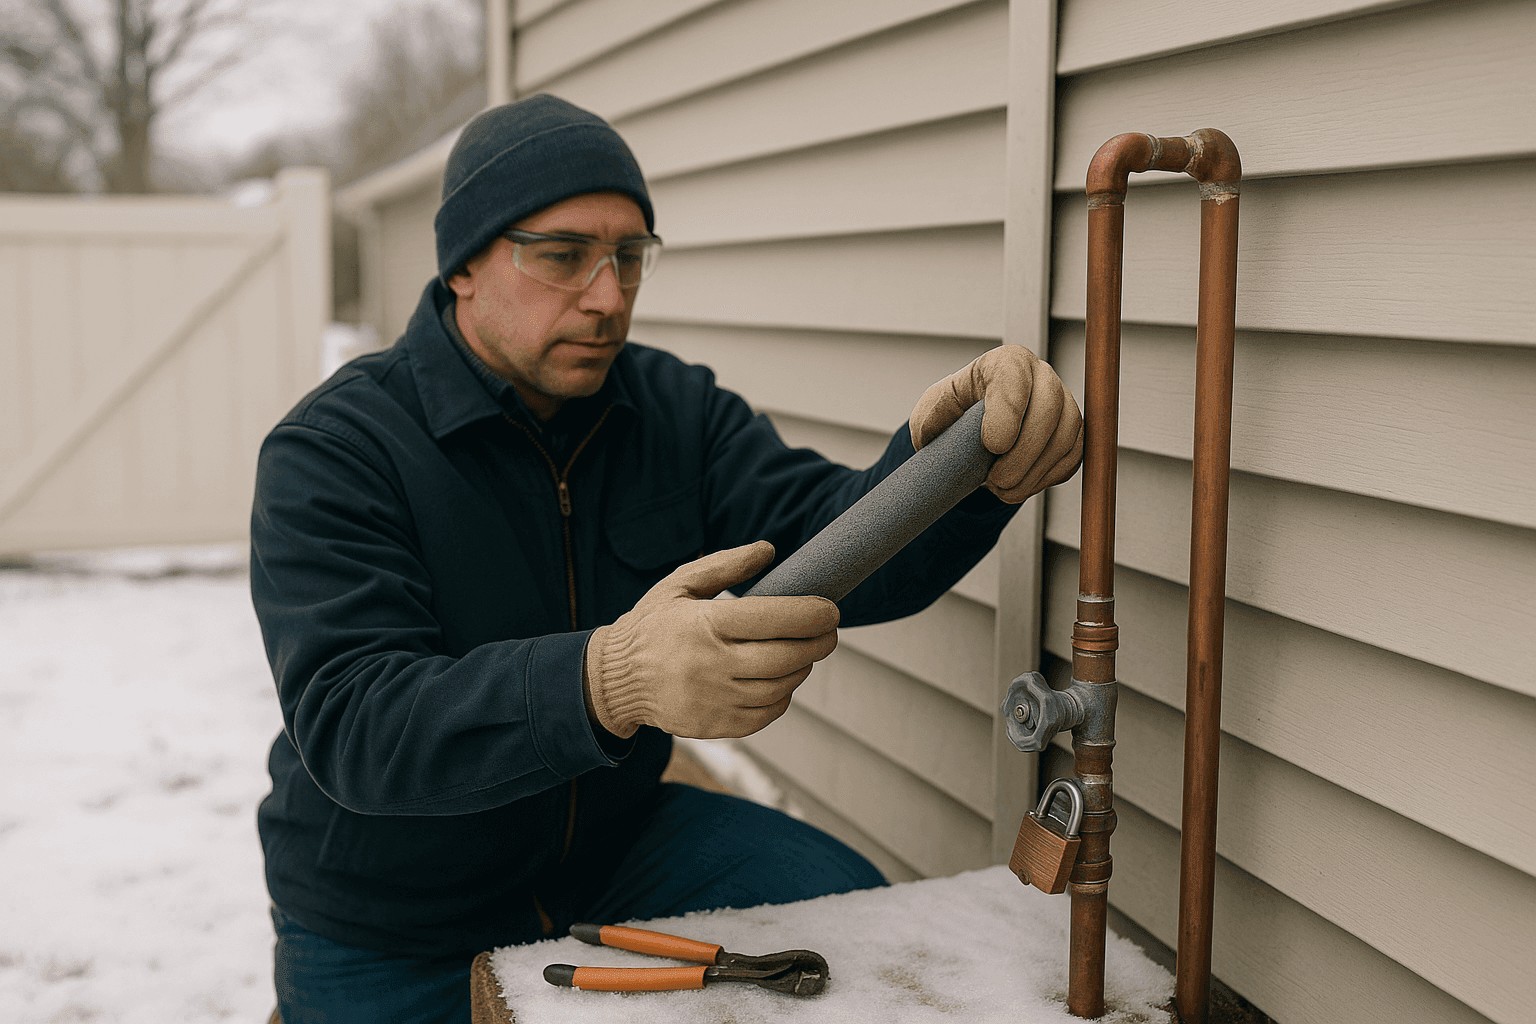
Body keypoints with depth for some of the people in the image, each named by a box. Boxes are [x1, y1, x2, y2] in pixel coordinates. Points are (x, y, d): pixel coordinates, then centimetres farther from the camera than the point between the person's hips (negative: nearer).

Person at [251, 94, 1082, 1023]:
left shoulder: (675, 409, -5)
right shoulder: (331, 453, -21)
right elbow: (352, 720, -34)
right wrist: (611, 682, -53)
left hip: (611, 840, 4)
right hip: (395, 929, -3)